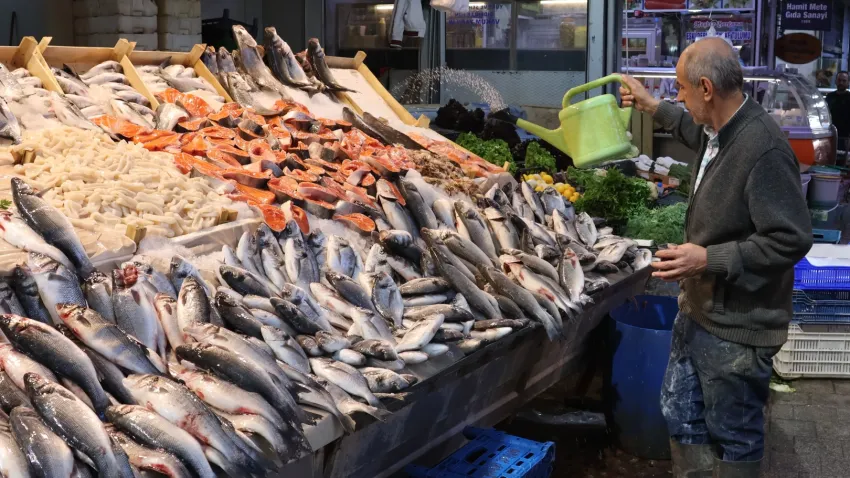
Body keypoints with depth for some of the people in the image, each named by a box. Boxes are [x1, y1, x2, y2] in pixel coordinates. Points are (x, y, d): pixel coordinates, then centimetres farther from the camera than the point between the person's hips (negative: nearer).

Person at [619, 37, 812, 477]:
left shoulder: (764, 149, -26)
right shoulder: (718, 131, 3)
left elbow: (791, 240, -26)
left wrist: (710, 259, -27)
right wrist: (652, 107, 36)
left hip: (736, 328, -9)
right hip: (698, 311, 9)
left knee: (735, 440, 8)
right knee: (681, 417, 20)